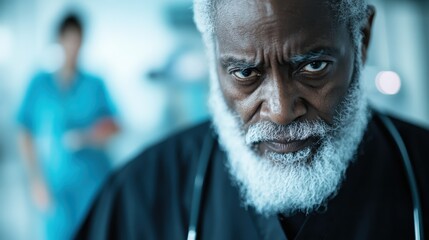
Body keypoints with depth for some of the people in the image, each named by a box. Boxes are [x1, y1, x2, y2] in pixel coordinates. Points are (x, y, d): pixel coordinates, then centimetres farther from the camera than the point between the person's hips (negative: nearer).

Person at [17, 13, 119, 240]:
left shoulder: (94, 85, 5)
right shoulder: (40, 84, 3)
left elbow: (112, 128, 5)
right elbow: (26, 137, 2)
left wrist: (84, 137, -14)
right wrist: (37, 180, -6)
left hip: (92, 181, 1)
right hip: (55, 184, 0)